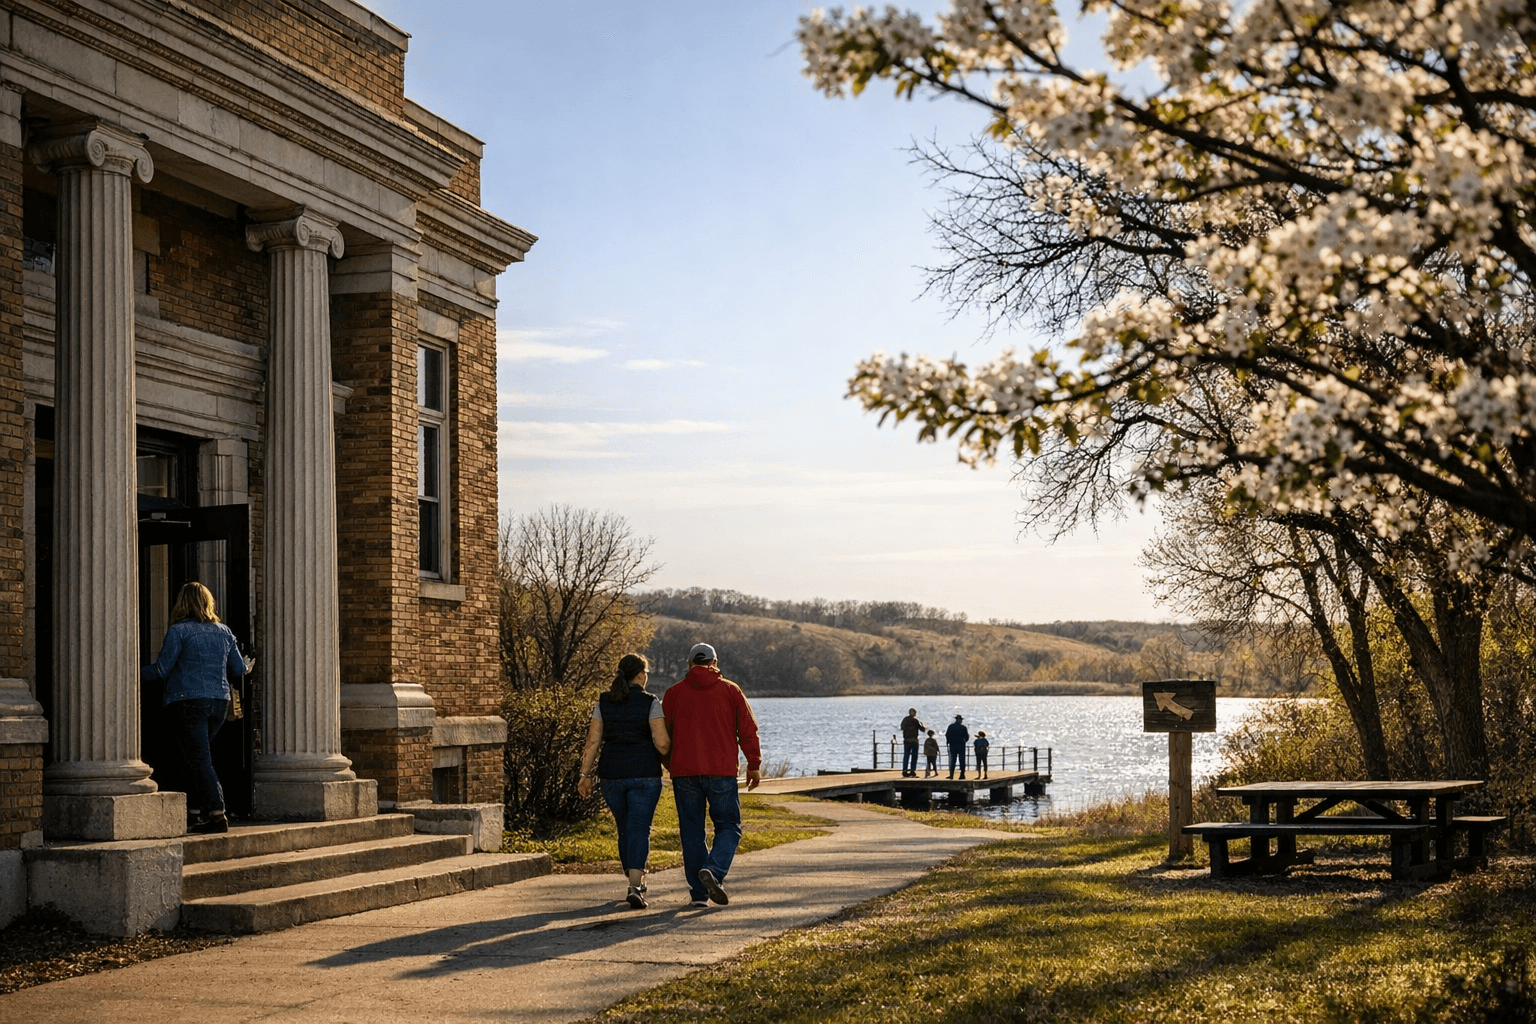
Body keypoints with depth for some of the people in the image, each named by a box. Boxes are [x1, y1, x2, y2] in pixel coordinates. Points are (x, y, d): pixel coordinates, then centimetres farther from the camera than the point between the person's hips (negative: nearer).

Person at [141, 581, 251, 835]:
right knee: (198, 756, 18)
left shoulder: (178, 631, -6)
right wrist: (247, 667, 36)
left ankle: (216, 813, -13)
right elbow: (238, 669, 14)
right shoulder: (224, 632, 10)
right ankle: (205, 810, 16)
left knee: (199, 758, -6)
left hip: (189, 702, -6)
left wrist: (138, 674, 8)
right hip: (219, 701, 6)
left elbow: (162, 669, -8)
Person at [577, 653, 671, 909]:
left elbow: (593, 741, 2)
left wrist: (585, 775, 6)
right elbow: (662, 742, -12)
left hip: (612, 774, 4)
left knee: (625, 829, 18)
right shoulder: (650, 702, -6)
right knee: (639, 830, -4)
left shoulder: (604, 701, 5)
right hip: (644, 773, -4)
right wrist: (667, 757, 9)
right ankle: (634, 886, -19)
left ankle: (637, 883, 29)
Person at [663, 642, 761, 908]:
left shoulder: (674, 693, 7)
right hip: (721, 771, -1)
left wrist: (671, 764, 22)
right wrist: (754, 764, 8)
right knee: (728, 826, 7)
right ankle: (713, 870, -18)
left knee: (692, 831, 8)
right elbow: (747, 729, 2)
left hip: (684, 772, 1)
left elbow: (664, 734, 9)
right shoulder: (730, 690, 5)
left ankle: (699, 892, 6)